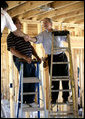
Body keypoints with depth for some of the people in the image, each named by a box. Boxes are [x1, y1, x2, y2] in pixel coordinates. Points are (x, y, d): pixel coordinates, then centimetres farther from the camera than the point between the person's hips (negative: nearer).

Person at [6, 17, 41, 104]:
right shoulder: (11, 36, -4)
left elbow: (31, 47, 24)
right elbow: (12, 50, -14)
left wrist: (37, 57, 11)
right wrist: (24, 57, -25)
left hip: (30, 60, 8)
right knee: (25, 82, -6)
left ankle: (30, 101, 17)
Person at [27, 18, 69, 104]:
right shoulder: (43, 34, 4)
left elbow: (66, 39, 14)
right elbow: (37, 39, -15)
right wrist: (30, 38, -36)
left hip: (62, 56, 1)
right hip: (52, 58, -1)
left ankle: (65, 97, 15)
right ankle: (54, 98, 12)